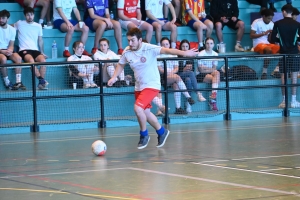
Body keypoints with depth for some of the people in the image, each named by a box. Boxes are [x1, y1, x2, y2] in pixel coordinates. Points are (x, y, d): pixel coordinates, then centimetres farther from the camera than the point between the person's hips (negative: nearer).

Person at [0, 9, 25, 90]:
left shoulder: (12, 29, 6)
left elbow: (11, 45, 6)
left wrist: (10, 50, -18)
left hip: (8, 51, 4)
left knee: (18, 58, -27)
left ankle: (18, 82, -30)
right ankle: (7, 83, -28)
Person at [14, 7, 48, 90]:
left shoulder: (38, 26, 15)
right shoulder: (19, 24, 8)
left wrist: (42, 52, 12)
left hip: (35, 50, 3)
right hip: (23, 50, -3)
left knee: (43, 60, -31)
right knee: (31, 60, -38)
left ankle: (41, 83, -28)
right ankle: (41, 80, -39)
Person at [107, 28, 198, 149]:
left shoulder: (149, 49, -20)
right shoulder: (127, 52, -3)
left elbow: (166, 50, -31)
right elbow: (121, 65, 15)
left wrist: (184, 53, -42)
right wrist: (114, 77, 2)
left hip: (152, 85, -7)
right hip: (139, 87, 7)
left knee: (138, 108, -22)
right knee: (145, 112, 15)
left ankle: (144, 135, 2)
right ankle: (162, 132, 40)